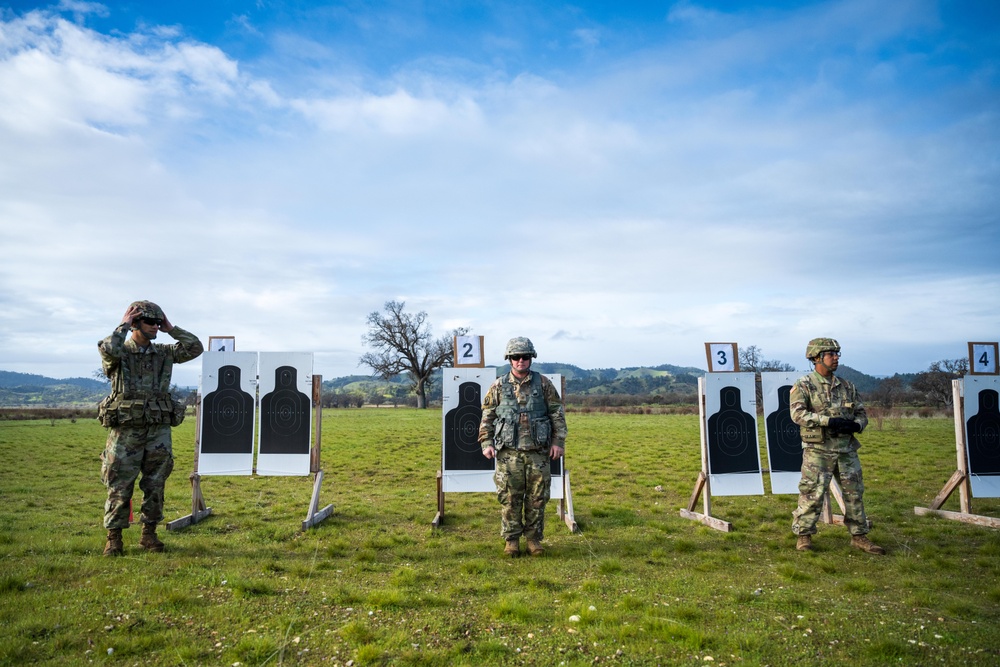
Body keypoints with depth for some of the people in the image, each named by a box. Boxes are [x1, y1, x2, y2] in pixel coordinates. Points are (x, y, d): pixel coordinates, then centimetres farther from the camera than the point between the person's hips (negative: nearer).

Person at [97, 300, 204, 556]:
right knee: (119, 487, 2)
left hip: (159, 431, 4)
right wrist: (124, 325, -11)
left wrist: (171, 329, 4)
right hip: (125, 431, -3)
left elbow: (195, 347, 4)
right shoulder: (119, 353, -1)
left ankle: (149, 534, 19)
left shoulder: (164, 352, 10)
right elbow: (108, 350, -24)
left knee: (155, 486, 7)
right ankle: (114, 538, 13)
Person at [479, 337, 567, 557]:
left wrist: (558, 441, -2)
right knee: (509, 498, 3)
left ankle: (533, 538, 20)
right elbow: (487, 417, 6)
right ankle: (511, 540, 16)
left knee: (537, 497, 6)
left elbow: (557, 414, 5)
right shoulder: (498, 387, 4)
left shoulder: (544, 384, 4)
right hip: (509, 452, 0)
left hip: (538, 451, 0)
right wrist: (486, 443, -4)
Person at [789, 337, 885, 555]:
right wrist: (829, 420, -26)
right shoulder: (803, 386, -5)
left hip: (846, 449, 5)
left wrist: (856, 425, -9)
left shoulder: (846, 386, 12)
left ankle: (859, 536, 24)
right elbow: (798, 413, -18)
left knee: (855, 493, 11)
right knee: (812, 494, -3)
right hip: (818, 449, -5)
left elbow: (861, 412, 14)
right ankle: (804, 535, 10)